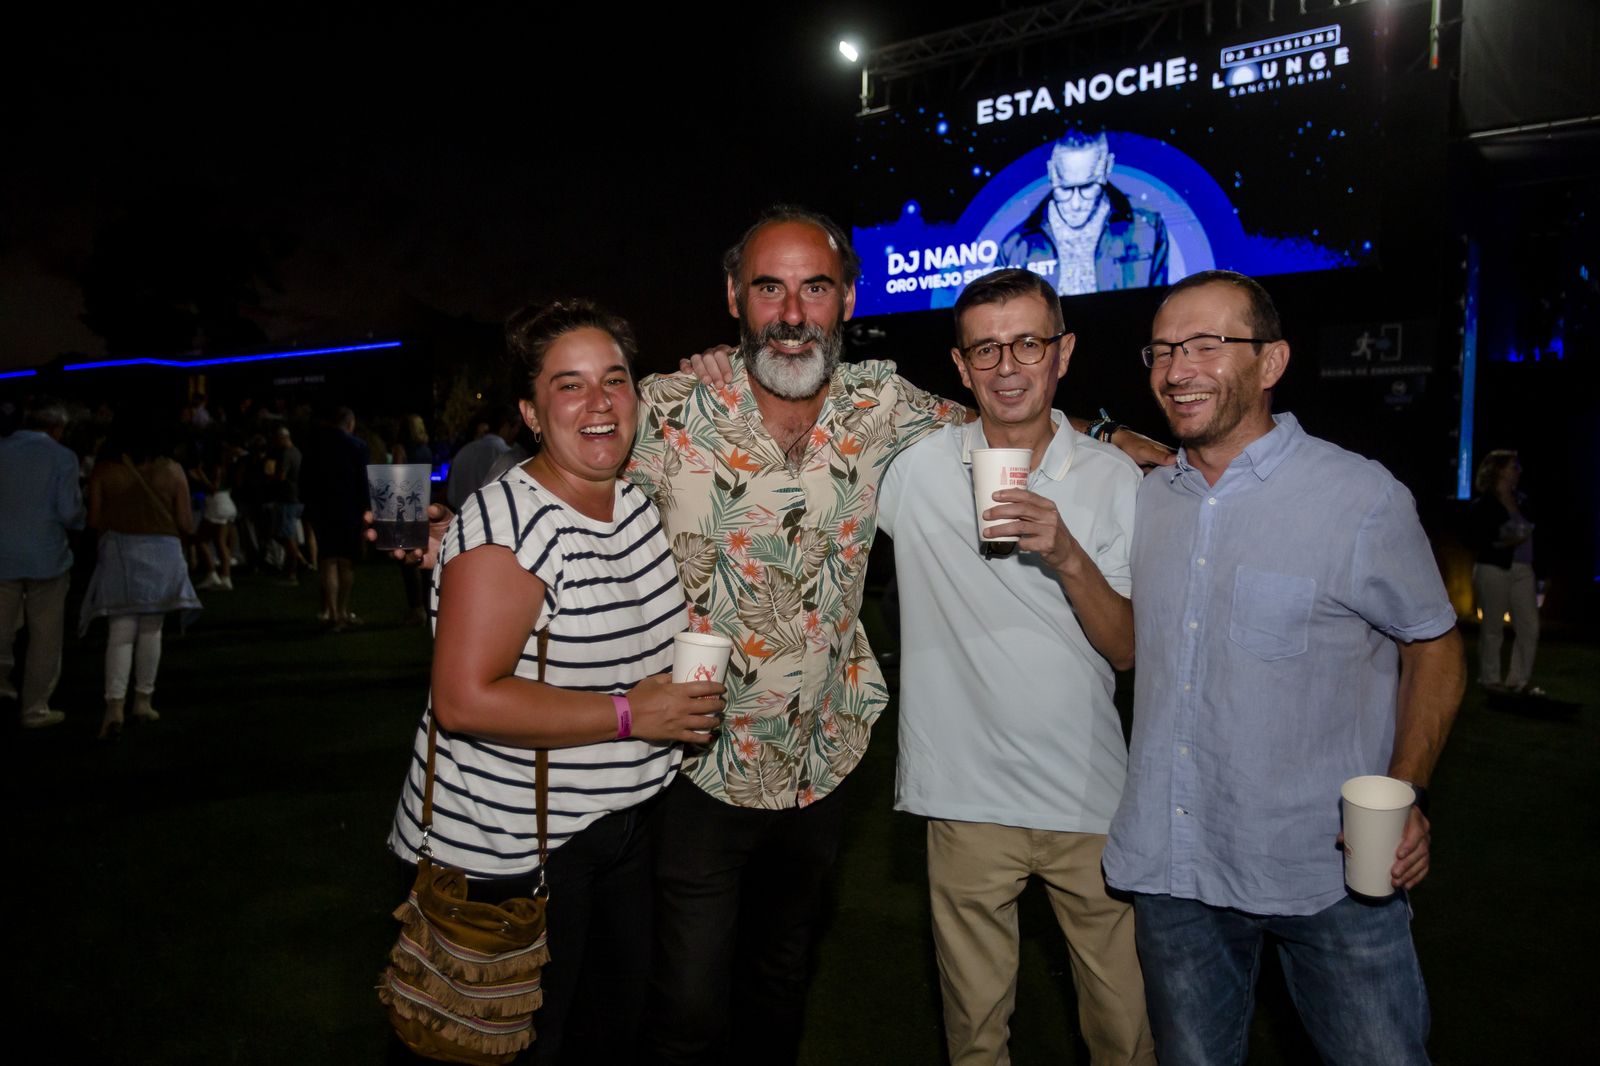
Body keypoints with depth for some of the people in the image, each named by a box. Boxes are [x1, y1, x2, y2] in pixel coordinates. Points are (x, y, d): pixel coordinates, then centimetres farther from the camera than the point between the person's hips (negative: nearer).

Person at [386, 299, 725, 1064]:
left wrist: (694, 680, 5)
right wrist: (630, 714, -25)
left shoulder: (638, 503, 3)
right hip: (512, 849, -8)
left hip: (618, 823, 8)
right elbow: (465, 700, -28)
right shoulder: (510, 524, -23)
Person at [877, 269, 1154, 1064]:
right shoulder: (913, 464, -3)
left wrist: (1067, 557, -20)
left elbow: (1130, 650, -4)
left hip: (1091, 796, 1)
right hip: (966, 798, 0)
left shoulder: (1114, 478, -1)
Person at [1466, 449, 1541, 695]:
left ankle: (1519, 679, 14)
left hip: (1522, 570, 6)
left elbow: (1529, 536, 15)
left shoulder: (1522, 501, 13)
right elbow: (1473, 543, -7)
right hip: (1493, 570, -6)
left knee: (1530, 626, 3)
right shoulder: (1482, 506, -5)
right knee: (1492, 627, 1)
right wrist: (1502, 544, -19)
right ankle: (1490, 679, 13)